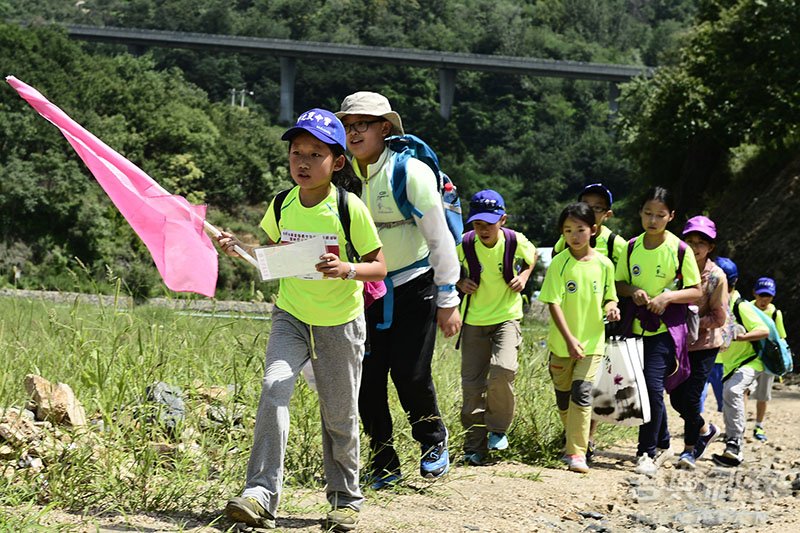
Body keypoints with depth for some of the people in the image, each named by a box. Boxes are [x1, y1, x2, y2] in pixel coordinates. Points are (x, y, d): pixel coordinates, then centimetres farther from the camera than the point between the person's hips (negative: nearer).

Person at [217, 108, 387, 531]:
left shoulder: (350, 209, -16)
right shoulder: (282, 205, -4)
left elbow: (379, 266, -11)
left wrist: (348, 269, -31)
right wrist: (239, 248, -4)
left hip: (340, 324, -2)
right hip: (291, 317, 2)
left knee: (339, 416, 8)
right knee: (273, 390, -20)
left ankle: (345, 497, 28)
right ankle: (260, 495, -22)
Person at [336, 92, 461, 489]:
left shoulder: (411, 172, -14)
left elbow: (440, 239, -11)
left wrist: (448, 301, -11)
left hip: (414, 286, -5)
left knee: (411, 374, -9)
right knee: (367, 378, -2)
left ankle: (434, 443, 19)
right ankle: (383, 464, 12)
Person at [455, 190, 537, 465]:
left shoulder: (516, 241, -11)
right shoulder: (464, 246, -11)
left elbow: (532, 257, 13)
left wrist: (524, 276, -5)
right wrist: (460, 282, -10)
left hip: (506, 318, -1)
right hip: (474, 322, 2)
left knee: (502, 370, -25)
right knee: (472, 385, 2)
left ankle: (498, 428, -1)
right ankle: (474, 446, 15)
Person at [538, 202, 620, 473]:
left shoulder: (604, 264, -1)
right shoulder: (559, 264, -8)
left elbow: (608, 296, 13)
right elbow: (553, 303, -11)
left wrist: (611, 307, -12)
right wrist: (569, 339, -19)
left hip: (592, 341, -1)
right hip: (562, 342, 1)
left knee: (581, 392, -13)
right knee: (563, 395, 12)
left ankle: (577, 453, -14)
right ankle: (575, 439, 35)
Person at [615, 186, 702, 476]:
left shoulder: (679, 250, -8)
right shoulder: (632, 247, 4)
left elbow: (697, 292, -4)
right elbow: (619, 283, 12)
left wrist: (669, 295, -19)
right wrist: (633, 291, -9)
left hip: (667, 330, -5)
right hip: (638, 327, 5)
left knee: (653, 386, -16)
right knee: (645, 388, 12)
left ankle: (647, 452, -8)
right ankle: (662, 444, 31)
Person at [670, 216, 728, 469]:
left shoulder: (716, 276, -10)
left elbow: (719, 317, -10)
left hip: (704, 345, -4)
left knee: (690, 397, -8)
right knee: (676, 397, 6)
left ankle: (690, 448, 13)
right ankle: (705, 429, 33)